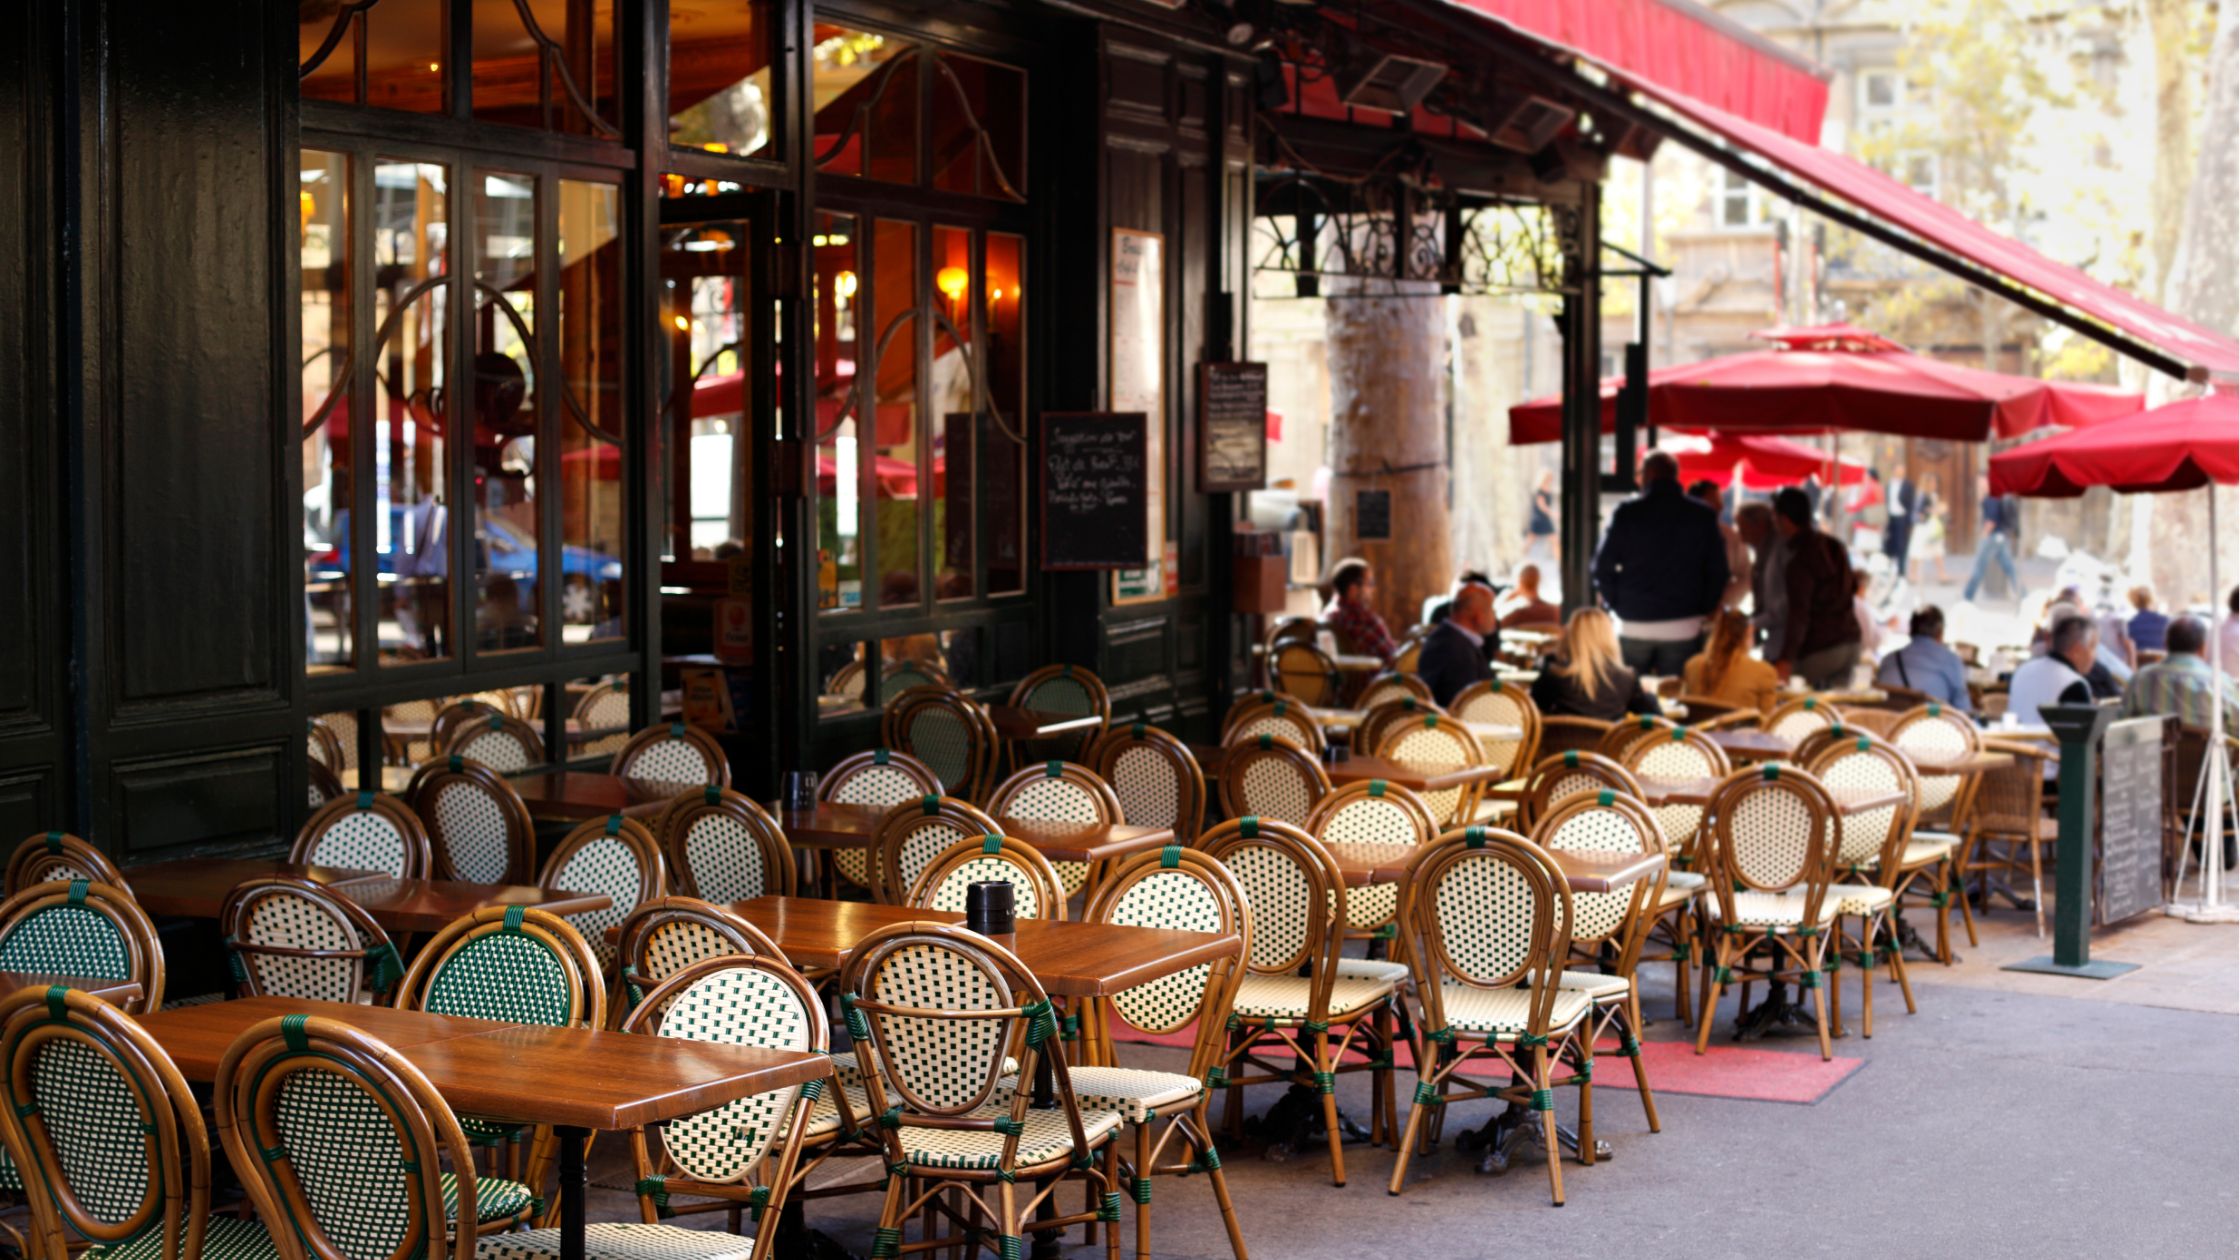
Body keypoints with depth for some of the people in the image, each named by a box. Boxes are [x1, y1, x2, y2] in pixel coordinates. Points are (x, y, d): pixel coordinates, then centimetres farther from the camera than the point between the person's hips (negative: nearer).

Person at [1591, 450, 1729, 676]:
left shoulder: (1627, 513, -4)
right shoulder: (1703, 516, 1)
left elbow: (1603, 567, -3)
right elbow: (1718, 572, 1)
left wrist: (1617, 605, 8)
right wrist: (1703, 609, 11)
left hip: (1634, 626, -1)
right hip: (1683, 630, 1)